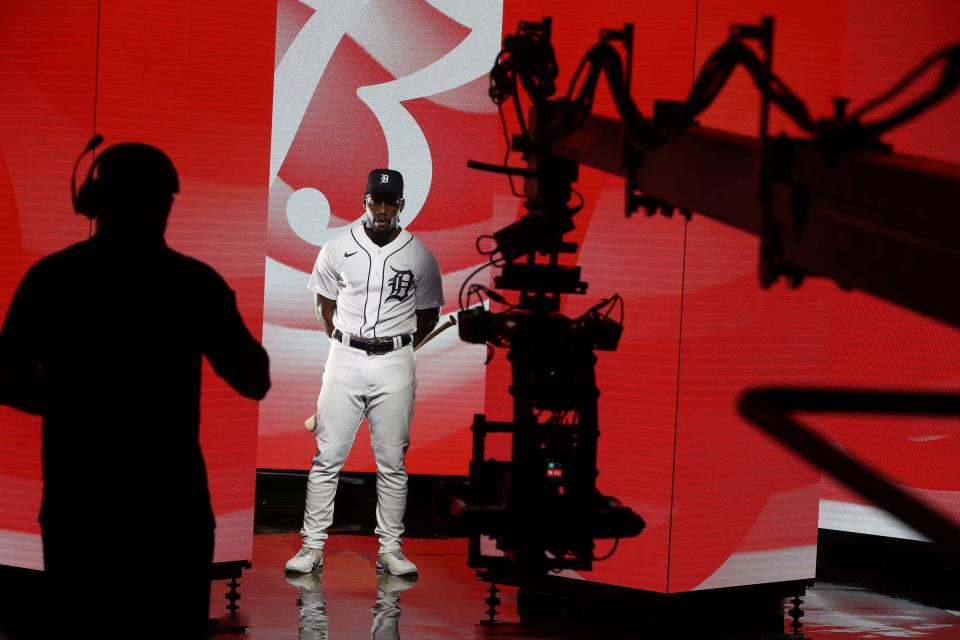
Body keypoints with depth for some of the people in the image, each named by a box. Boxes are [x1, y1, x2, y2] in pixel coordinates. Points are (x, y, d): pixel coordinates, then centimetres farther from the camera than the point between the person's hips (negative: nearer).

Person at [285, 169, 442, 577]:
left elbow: (429, 314, 10)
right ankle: (312, 546, 2)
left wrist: (399, 351, 5)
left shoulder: (420, 256, 0)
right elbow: (325, 305, 13)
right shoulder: (338, 249, 1)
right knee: (327, 458, -2)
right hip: (345, 359, 0)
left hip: (396, 364, 0)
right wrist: (344, 343, 7)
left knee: (392, 462, 4)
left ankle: (390, 549, 10)